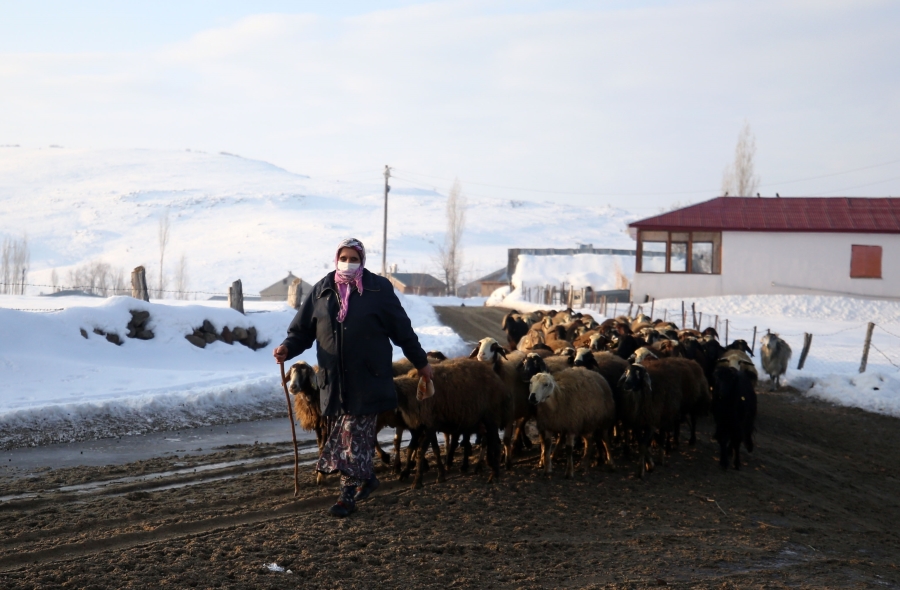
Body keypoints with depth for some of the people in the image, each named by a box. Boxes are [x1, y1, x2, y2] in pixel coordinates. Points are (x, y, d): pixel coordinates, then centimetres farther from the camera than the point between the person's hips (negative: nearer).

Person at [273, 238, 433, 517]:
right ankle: (366, 478, 25)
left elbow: (402, 329, 3)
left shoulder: (379, 290, -1)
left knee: (355, 435, -6)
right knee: (342, 434, 8)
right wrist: (288, 347, -12)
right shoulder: (321, 291, 7)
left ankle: (349, 494, 1)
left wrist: (420, 362, 9)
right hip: (333, 379, 4)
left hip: (368, 379, -3)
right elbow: (302, 329, 8)